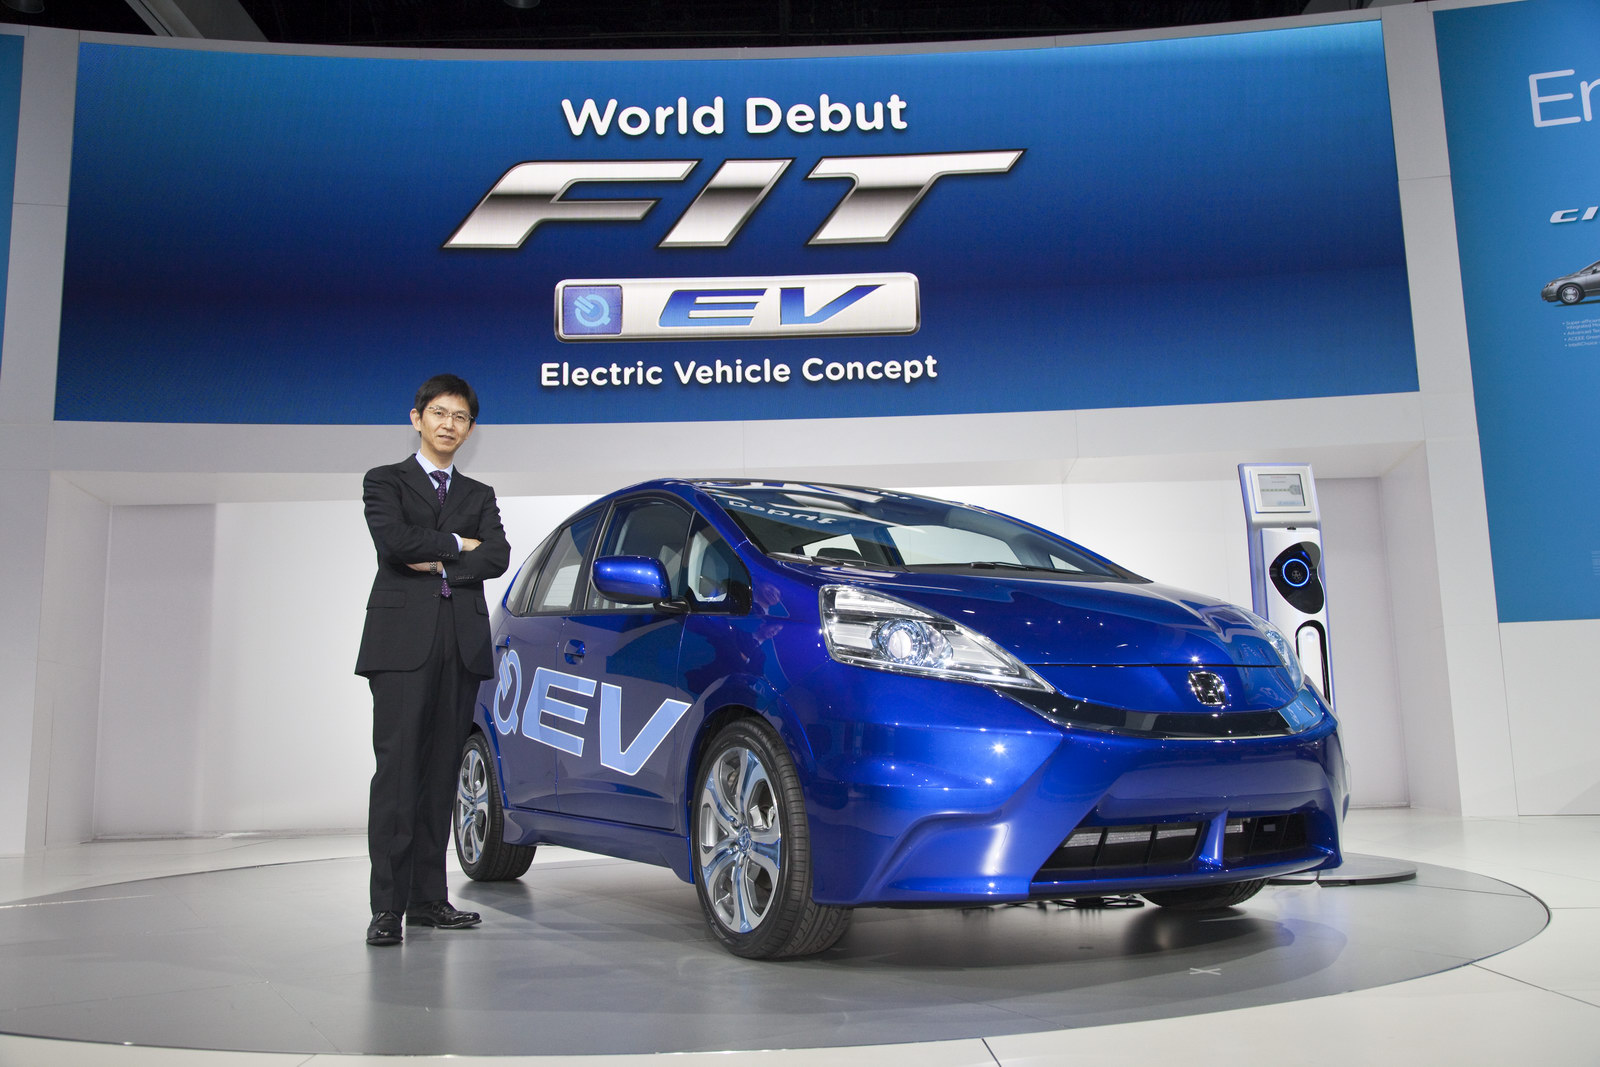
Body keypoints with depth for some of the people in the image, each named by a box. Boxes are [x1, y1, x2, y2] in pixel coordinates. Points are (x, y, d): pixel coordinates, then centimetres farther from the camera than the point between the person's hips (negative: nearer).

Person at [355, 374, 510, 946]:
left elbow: (497, 556, 4)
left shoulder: (479, 496, 22)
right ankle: (387, 907, -8)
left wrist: (439, 563, -7)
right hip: (402, 640, -4)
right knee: (397, 771, -9)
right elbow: (394, 540, -9)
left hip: (462, 643, 4)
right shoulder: (384, 481, 11)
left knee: (441, 773, 4)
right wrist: (458, 544, 0)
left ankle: (428, 899, 9)